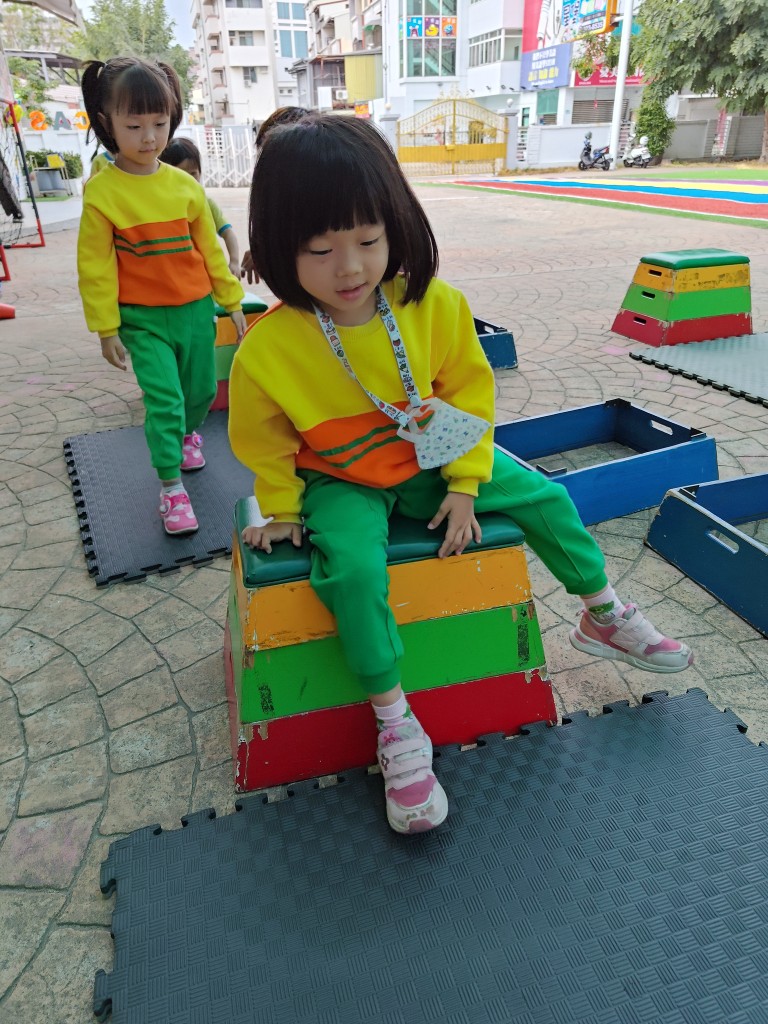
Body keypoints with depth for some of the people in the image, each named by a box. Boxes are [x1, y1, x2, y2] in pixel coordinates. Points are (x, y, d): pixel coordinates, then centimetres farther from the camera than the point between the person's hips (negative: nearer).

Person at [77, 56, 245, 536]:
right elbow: (96, 265, -6)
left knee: (202, 390, 14)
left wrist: (232, 301, 10)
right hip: (142, 319, -3)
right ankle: (172, 487, 3)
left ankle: (187, 433, 46)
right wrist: (106, 328, -5)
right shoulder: (102, 191, -8)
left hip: (196, 311, 4)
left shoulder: (185, 184, 0)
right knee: (163, 400, -9)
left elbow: (210, 248, 8)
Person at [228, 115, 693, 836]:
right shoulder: (266, 351, -24)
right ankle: (395, 725, -9)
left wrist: (463, 485, -8)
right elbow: (265, 445, -7)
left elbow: (468, 394, -6)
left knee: (545, 498, -2)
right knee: (353, 568, -31)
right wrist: (283, 511, 2)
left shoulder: (436, 305, -17)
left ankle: (603, 620, 25)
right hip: (339, 483, -2)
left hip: (429, 462, 3)